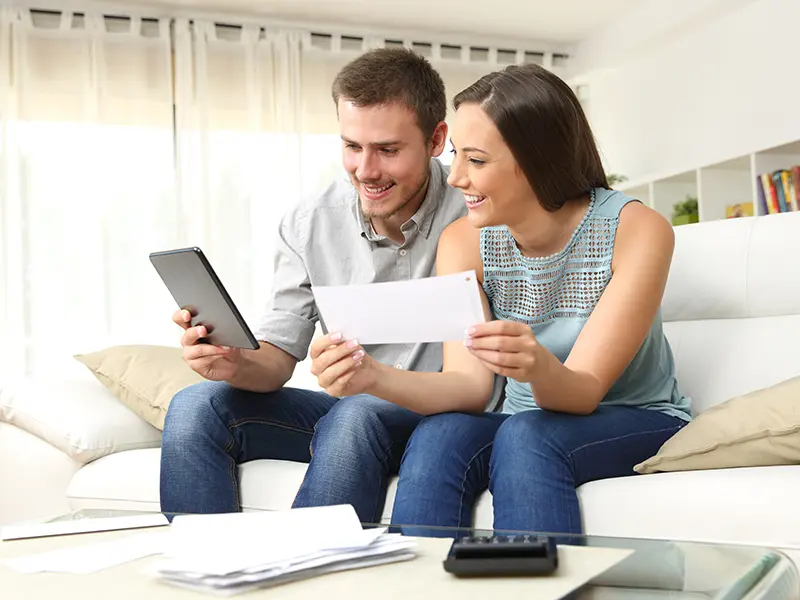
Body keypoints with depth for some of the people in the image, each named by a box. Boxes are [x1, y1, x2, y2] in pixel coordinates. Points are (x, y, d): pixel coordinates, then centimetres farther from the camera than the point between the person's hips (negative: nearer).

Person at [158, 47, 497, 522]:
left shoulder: (473, 214, -15)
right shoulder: (308, 225, -1)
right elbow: (279, 357, -1)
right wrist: (238, 365, -25)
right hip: (345, 407, 5)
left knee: (355, 415, -35)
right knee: (196, 407, -13)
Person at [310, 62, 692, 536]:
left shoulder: (637, 230, -18)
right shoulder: (464, 241, -7)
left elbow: (584, 392, -21)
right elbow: (470, 385, -17)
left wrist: (539, 368, -45)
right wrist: (376, 378, -36)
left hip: (641, 425, -2)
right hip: (524, 425, 3)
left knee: (526, 436, -33)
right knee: (437, 436, -28)